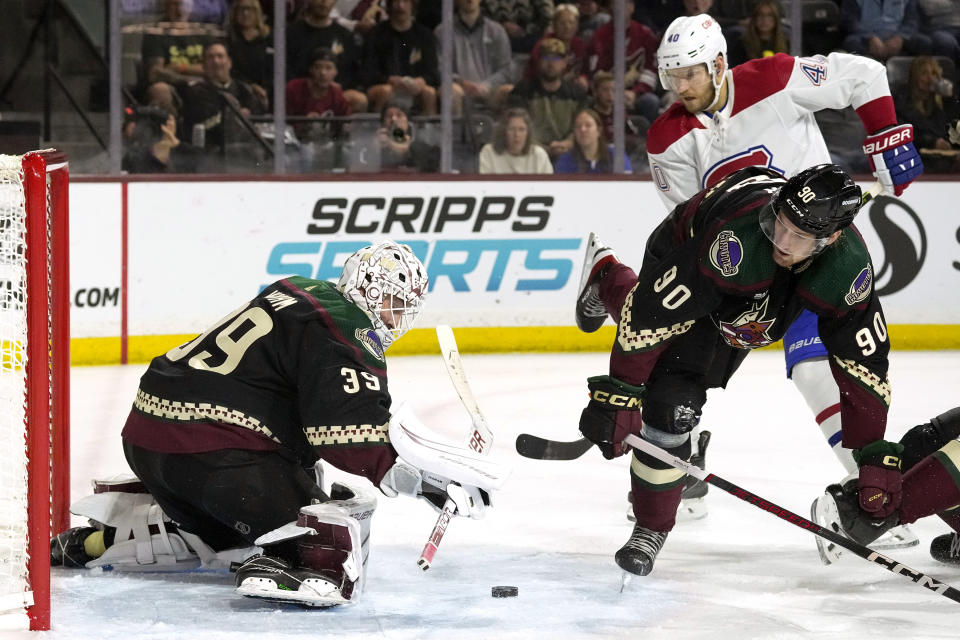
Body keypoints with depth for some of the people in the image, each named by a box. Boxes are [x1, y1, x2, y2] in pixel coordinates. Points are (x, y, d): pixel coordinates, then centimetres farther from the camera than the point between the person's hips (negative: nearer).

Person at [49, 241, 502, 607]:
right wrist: (433, 481, -19)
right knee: (341, 518, -11)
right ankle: (286, 565, -39)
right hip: (208, 451, -10)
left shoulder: (300, 293, 19)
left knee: (221, 530, 35)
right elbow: (354, 436, -20)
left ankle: (94, 541, 31)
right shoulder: (340, 333, -10)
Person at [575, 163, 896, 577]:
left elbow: (864, 364, -22)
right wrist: (618, 394, -39)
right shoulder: (737, 239, -47)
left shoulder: (848, 268, -33)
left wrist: (875, 459, -23)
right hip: (679, 258, -4)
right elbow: (652, 314, -40)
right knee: (671, 405, -17)